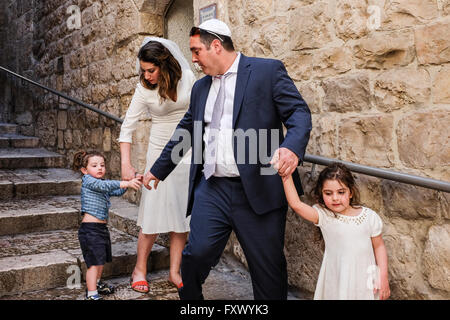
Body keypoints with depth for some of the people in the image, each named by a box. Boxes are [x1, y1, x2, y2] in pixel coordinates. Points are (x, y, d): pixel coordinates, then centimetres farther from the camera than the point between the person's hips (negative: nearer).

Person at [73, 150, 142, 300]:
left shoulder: (102, 183, 16)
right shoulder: (88, 180, -10)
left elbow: (118, 192, 14)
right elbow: (104, 185, -27)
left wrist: (130, 181, -1)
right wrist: (126, 183, -34)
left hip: (102, 227, 9)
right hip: (90, 229, -9)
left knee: (102, 259, 22)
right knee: (94, 262, -9)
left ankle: (96, 284, 41)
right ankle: (91, 294, -3)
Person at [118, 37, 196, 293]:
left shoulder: (187, 77, -8)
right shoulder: (144, 90, -10)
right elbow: (127, 128, -7)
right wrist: (126, 165, -15)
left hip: (189, 152, 2)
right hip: (161, 153, -1)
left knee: (182, 212, 4)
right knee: (155, 210, -4)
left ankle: (175, 271, 14)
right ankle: (140, 269, 12)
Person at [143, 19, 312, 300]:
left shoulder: (268, 71, 0)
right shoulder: (201, 87, 18)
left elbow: (299, 113, -7)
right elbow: (186, 131, 26)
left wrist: (292, 147, -28)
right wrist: (158, 170, 31)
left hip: (258, 190, -4)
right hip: (211, 190, 5)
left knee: (268, 269, 5)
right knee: (196, 256, -3)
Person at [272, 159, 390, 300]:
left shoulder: (369, 217, -8)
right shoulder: (324, 215, -13)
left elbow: (379, 246, 3)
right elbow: (296, 204, -27)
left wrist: (383, 278, 0)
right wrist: (286, 176, -37)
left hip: (364, 280, 1)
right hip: (336, 280, -1)